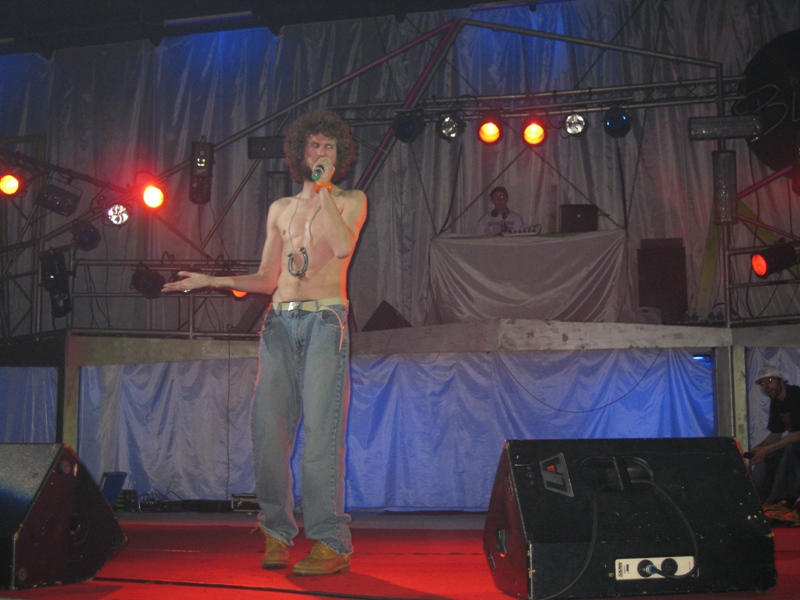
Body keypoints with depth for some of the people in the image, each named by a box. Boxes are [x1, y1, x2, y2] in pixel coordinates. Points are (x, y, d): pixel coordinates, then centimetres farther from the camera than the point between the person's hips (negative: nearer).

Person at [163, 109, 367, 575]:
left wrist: (323, 190, -5)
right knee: (268, 428, -5)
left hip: (325, 318, -4)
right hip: (280, 321, 4)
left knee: (321, 430, -13)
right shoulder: (280, 209, 21)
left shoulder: (351, 200, 10)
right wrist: (211, 281, 9)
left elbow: (344, 246, -12)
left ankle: (332, 542, -10)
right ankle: (277, 533, 7)